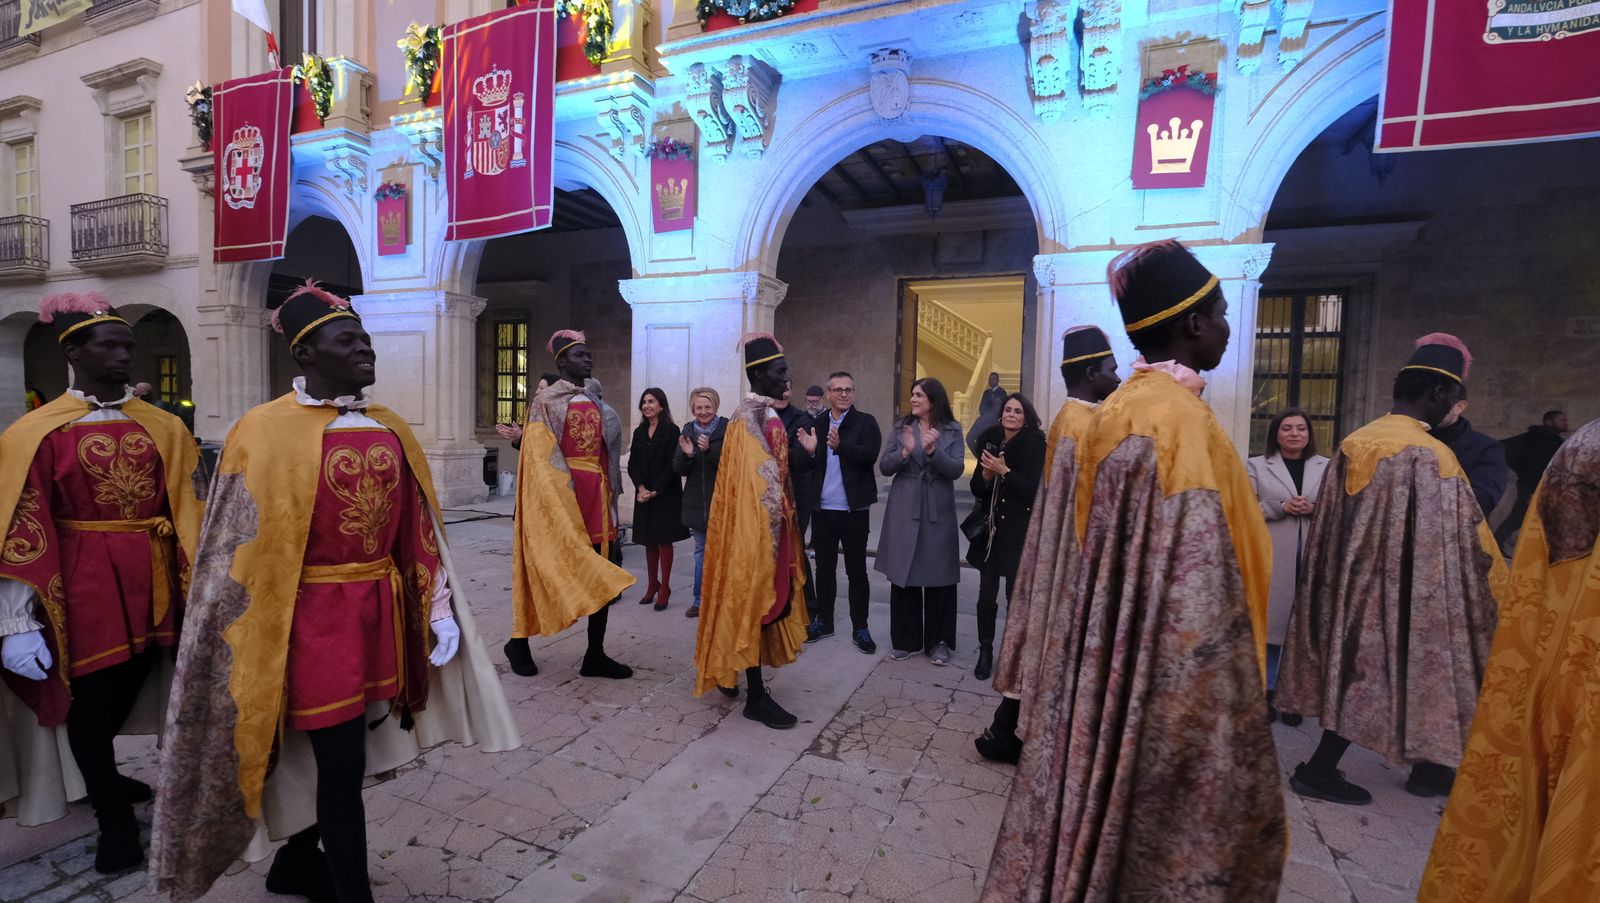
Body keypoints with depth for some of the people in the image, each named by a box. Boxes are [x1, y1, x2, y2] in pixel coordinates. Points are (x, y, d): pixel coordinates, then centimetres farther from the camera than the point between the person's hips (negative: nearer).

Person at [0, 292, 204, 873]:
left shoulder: (162, 427, 2)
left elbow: (189, 509, 4)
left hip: (150, 583, 3)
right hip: (81, 584, -3)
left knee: (130, 688, 18)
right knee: (88, 699, 8)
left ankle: (98, 778, 45)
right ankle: (115, 818, 26)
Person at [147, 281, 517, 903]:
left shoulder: (390, 429, 6)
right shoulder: (267, 431, -11)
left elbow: (418, 530, 8)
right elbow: (239, 549, -8)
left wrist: (438, 609, 5)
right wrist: (250, 644, -6)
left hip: (381, 611, 6)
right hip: (316, 618, -6)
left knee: (334, 752, 20)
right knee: (342, 763, 2)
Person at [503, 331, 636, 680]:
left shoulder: (596, 399, 15)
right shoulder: (546, 401, -3)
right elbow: (540, 455, -9)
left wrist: (608, 491, 11)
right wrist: (559, 496, -19)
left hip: (596, 491, 6)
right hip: (560, 491, -6)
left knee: (600, 573, 5)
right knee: (551, 566, 3)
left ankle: (595, 654, 13)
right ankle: (518, 641, 24)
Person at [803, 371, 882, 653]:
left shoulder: (866, 422, -2)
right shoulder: (816, 423, 8)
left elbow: (869, 455, -17)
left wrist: (841, 445, -31)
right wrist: (808, 452, -17)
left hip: (854, 509, -3)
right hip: (822, 508, 3)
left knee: (856, 571, 7)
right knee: (824, 568, 14)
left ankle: (860, 628, 18)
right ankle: (823, 620, 28)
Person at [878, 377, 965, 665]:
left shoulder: (952, 430, 2)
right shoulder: (901, 427, 5)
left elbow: (956, 469, -8)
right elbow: (884, 467, -2)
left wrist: (933, 450, -23)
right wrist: (905, 451, -20)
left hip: (937, 513, -1)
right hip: (904, 511, 1)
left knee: (938, 577, 4)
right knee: (903, 576, 5)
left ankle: (938, 641, 19)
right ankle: (906, 640, 18)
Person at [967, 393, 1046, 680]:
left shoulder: (1036, 445, -5)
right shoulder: (990, 441, 6)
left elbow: (1034, 491, -12)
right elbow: (976, 488, 7)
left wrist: (1004, 471, -18)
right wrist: (986, 474, -13)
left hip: (1020, 532, -3)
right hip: (991, 528, 3)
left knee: (1016, 596, 1)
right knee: (986, 595, 5)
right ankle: (985, 652, 20)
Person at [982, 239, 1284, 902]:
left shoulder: (1121, 407, 6)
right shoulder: (1180, 418, -22)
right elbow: (1196, 589, -25)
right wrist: (1225, 711, -19)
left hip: (1114, 660, 9)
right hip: (1169, 680, -9)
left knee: (1108, 795, 22)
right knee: (1155, 822, 9)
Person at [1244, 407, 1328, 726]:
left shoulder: (1327, 467, 13)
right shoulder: (1256, 466, 6)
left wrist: (1316, 508, -11)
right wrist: (1280, 507, -14)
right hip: (1271, 559, -2)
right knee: (1270, 624, 2)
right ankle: (1266, 693, 14)